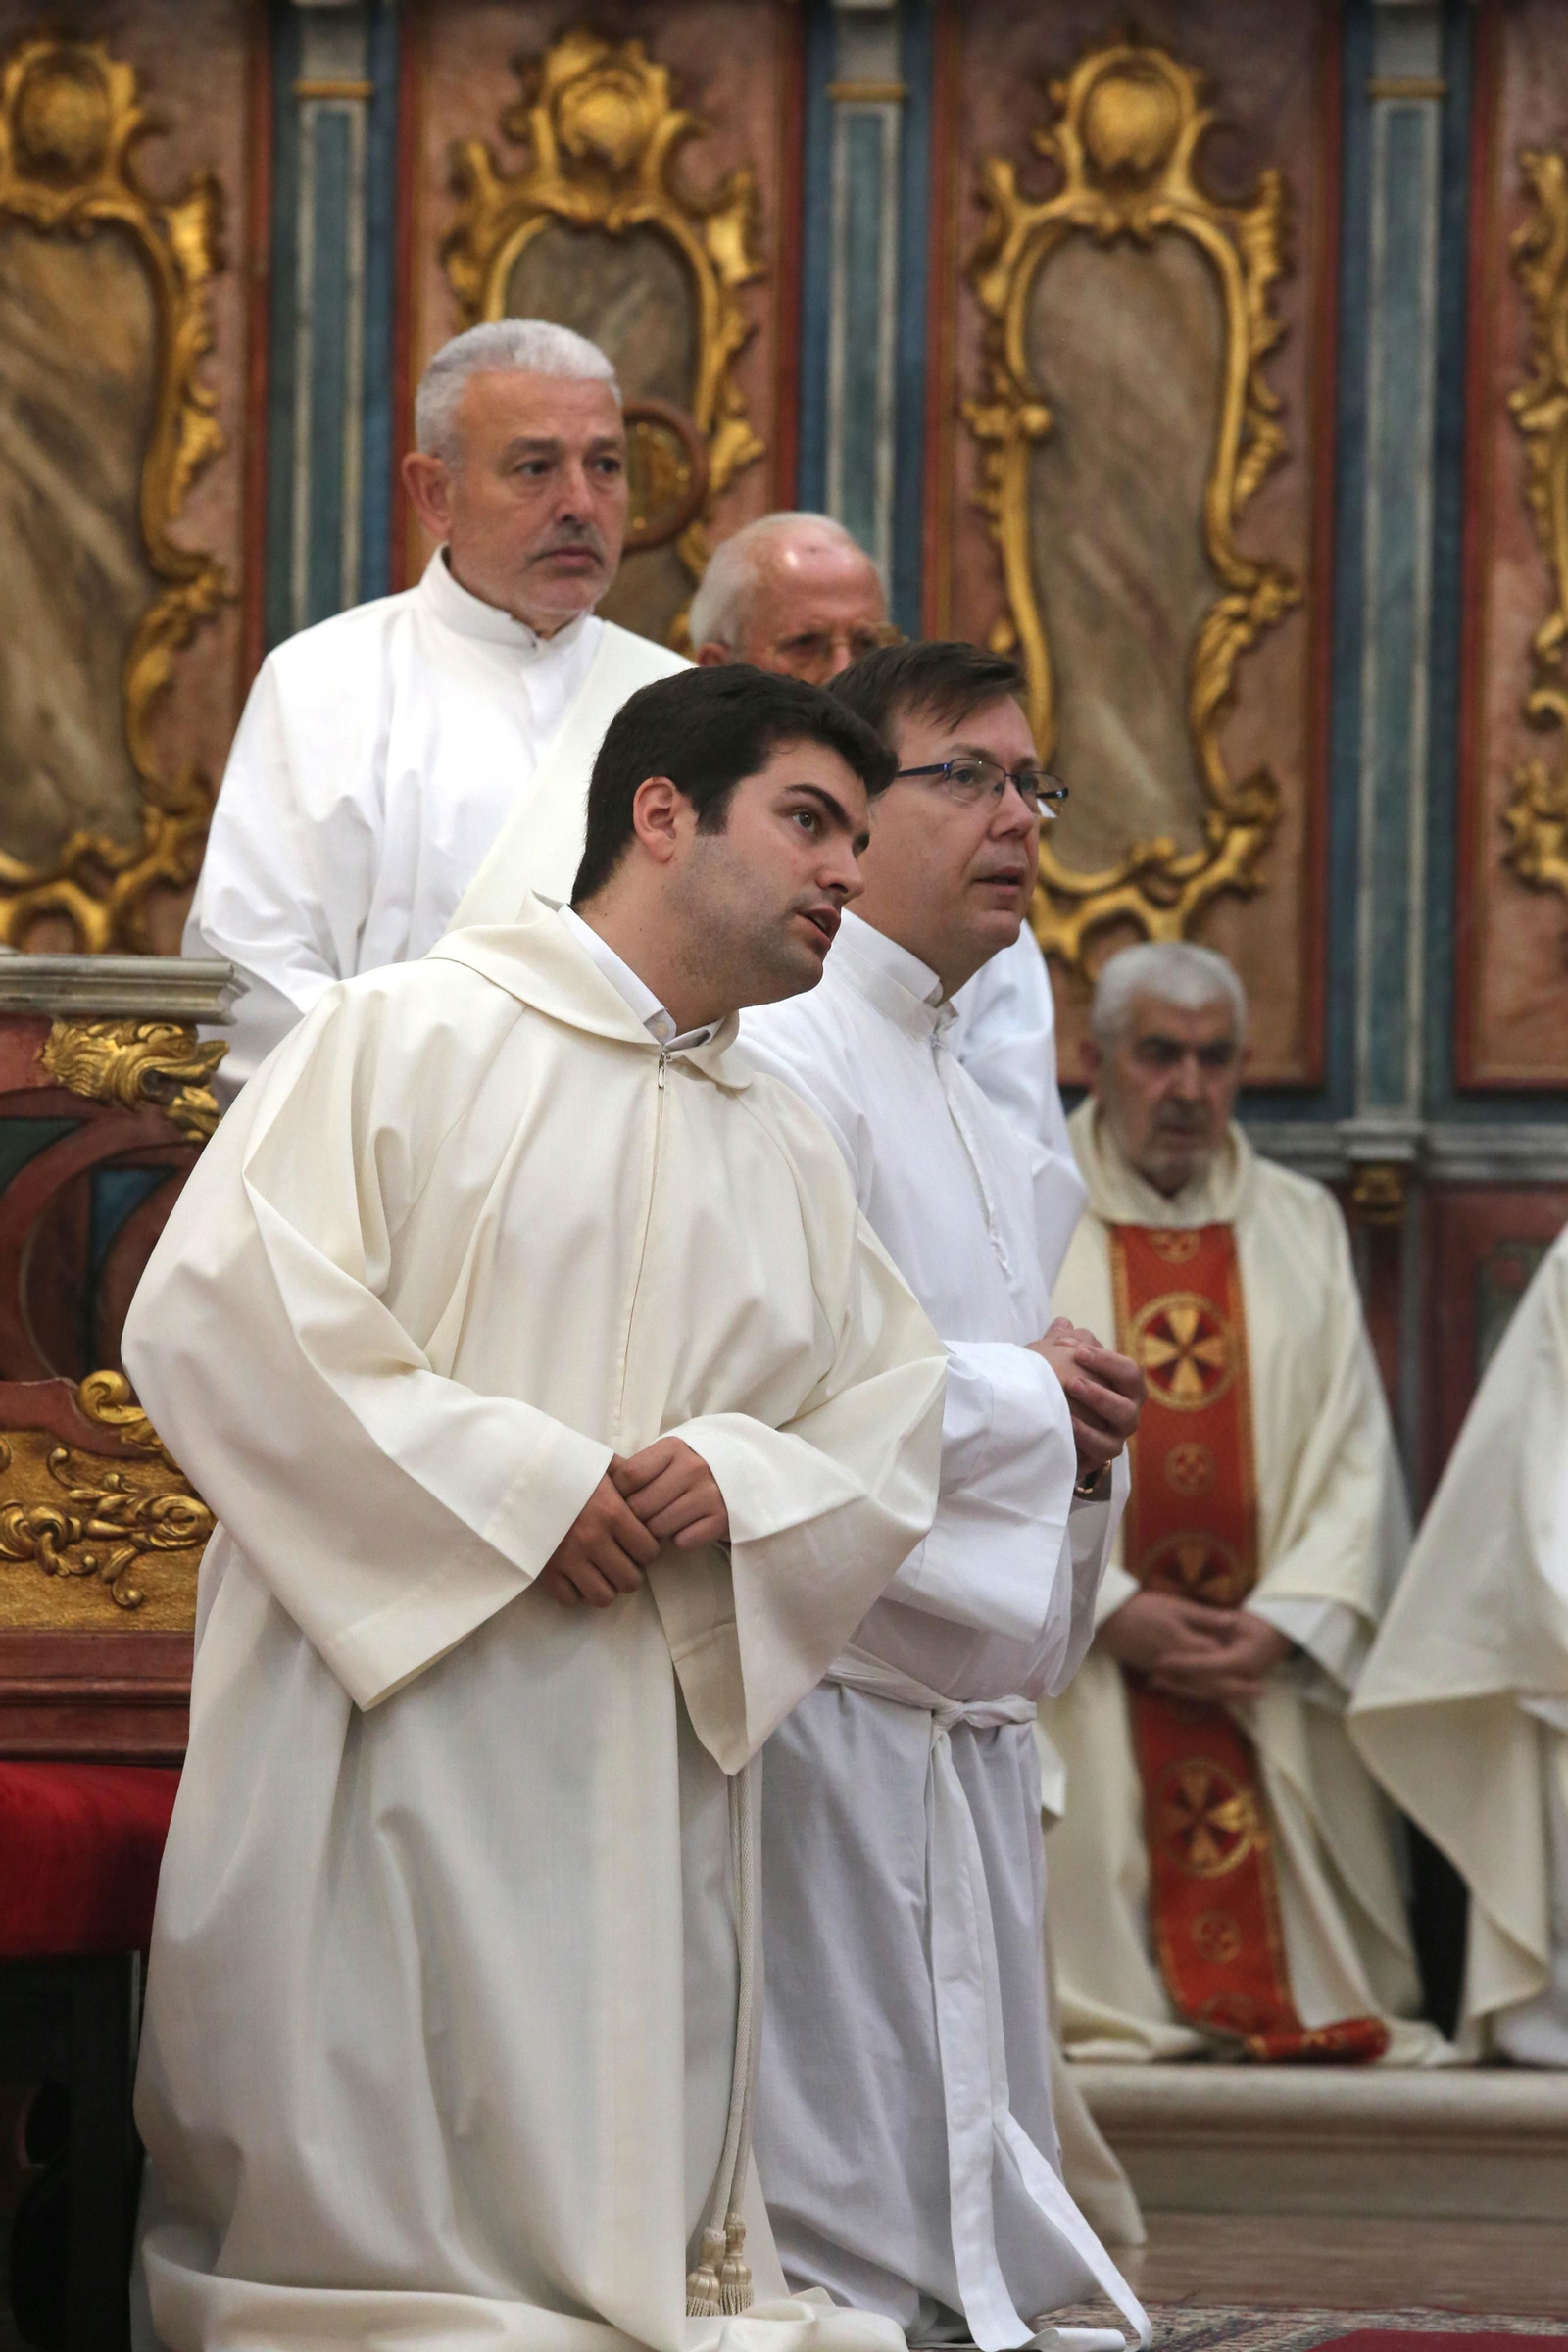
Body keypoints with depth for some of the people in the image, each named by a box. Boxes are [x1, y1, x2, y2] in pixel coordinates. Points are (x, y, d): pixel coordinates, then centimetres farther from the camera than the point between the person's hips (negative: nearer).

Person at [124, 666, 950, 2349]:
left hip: (652, 1761, 6)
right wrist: (521, 1486, -14)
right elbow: (215, 1313, -11)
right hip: (394, 1740, -6)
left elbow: (895, 1409, 16)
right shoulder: (408, 1040, 0)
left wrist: (741, 1478, -7)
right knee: (364, 2190, -9)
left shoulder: (786, 1153, 20)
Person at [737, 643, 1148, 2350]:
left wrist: (1079, 1439, 7)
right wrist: (1026, 1392, -11)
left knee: (968, 2185, 10)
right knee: (837, 2205, -10)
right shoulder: (777, 1064, -10)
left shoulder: (973, 1117, 21)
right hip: (837, 1690, -10)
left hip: (968, 1715, 10)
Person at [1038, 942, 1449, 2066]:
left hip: (1272, 1670, 2)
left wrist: (1288, 1621, -8)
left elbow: (1355, 1455, 7)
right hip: (1077, 1667, -2)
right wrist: (1111, 1609, -14)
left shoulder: (1302, 1227, 13)